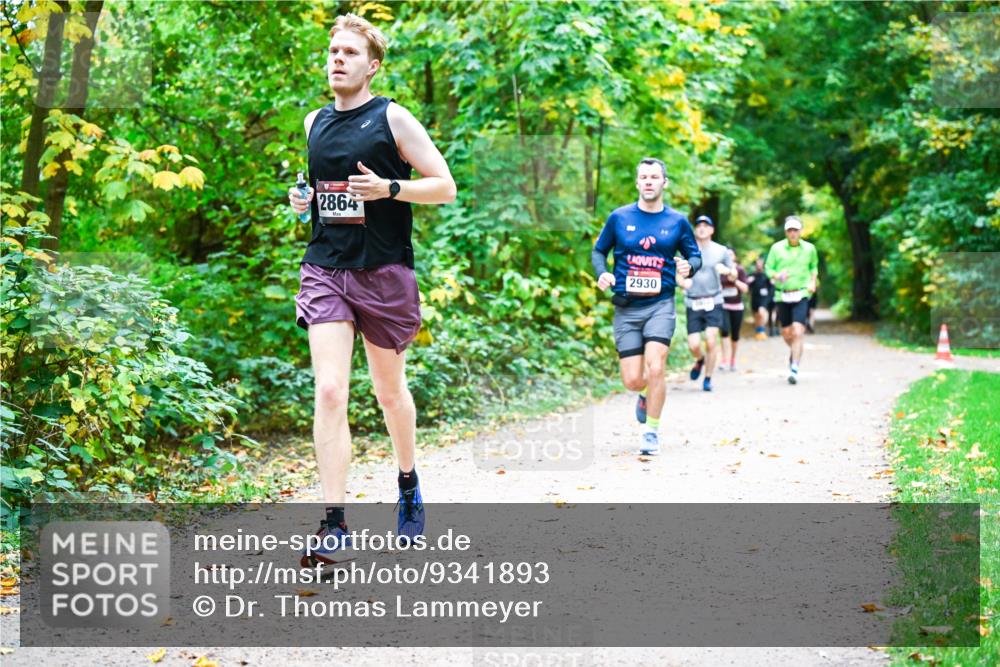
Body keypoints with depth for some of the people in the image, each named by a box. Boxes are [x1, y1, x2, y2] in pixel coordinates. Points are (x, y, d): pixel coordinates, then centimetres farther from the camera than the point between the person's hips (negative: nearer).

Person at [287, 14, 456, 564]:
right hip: (325, 270, 3)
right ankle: (334, 525, -12)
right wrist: (303, 199, 6)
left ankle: (409, 485, 40)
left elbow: (445, 187, -4)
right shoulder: (314, 122, 11)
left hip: (384, 272, -3)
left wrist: (388, 188, -19)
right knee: (329, 392, -12)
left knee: (390, 390, 13)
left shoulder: (393, 119, -3)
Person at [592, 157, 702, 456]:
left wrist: (688, 266, -11)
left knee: (655, 367, -21)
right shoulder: (619, 217, 3)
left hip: (660, 305, -1)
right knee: (632, 381, -2)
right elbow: (598, 251, 12)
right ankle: (646, 394, 37)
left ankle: (652, 432, -4)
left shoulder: (677, 221, 4)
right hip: (626, 308, 1)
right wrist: (602, 274, -8)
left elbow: (695, 256, 12)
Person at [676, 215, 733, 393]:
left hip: (713, 301, 0)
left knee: (711, 340, -13)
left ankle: (708, 378, 5)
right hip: (693, 303, 0)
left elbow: (734, 275, 13)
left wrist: (727, 270, -10)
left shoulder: (720, 251, 6)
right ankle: (700, 360, 30)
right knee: (693, 345, -6)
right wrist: (682, 282, -14)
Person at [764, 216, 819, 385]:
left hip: (801, 295, -1)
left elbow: (814, 266, 21)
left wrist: (813, 282, 6)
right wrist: (777, 276, -17)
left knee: (797, 332, -16)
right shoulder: (777, 248, -1)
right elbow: (768, 268, 4)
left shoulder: (809, 248, 4)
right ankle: (796, 352, 43)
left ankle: (794, 369, -12)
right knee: (786, 334, 9)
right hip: (782, 295, 1)